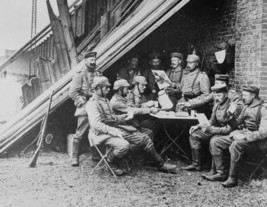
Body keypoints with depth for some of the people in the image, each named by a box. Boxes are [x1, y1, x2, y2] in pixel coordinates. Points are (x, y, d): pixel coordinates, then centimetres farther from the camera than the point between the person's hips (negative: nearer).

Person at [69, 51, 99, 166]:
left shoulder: (96, 74, 14)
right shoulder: (80, 73, -4)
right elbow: (72, 93, -8)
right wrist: (82, 103, -10)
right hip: (84, 108, -6)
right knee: (80, 133, -6)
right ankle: (74, 158, 1)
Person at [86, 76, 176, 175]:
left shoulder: (105, 100, 17)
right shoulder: (92, 103, -13)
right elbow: (96, 124, -23)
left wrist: (124, 117, 9)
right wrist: (112, 131, -30)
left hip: (115, 128, 9)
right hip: (103, 134, -9)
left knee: (144, 138, 1)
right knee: (124, 145, -36)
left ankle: (160, 164, 14)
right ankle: (111, 162, -3)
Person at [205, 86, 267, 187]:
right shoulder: (246, 107, 14)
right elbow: (237, 123, 16)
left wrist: (244, 137, -22)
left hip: (257, 142, -8)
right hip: (242, 135, 8)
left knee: (235, 145, -37)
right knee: (215, 142, -4)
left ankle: (233, 178, -25)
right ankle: (221, 173, -2)